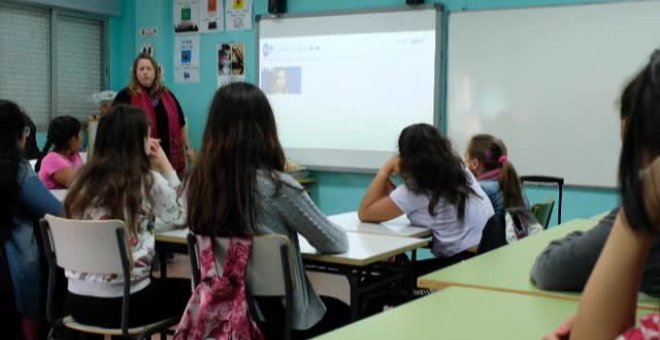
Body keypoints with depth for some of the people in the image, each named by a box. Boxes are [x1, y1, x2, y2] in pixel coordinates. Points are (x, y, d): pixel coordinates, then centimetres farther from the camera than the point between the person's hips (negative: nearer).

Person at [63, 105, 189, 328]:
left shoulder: (84, 179, 4)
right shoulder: (149, 181, -8)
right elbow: (180, 217, 9)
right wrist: (166, 168, 13)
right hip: (124, 302, -5)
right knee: (189, 291, 23)